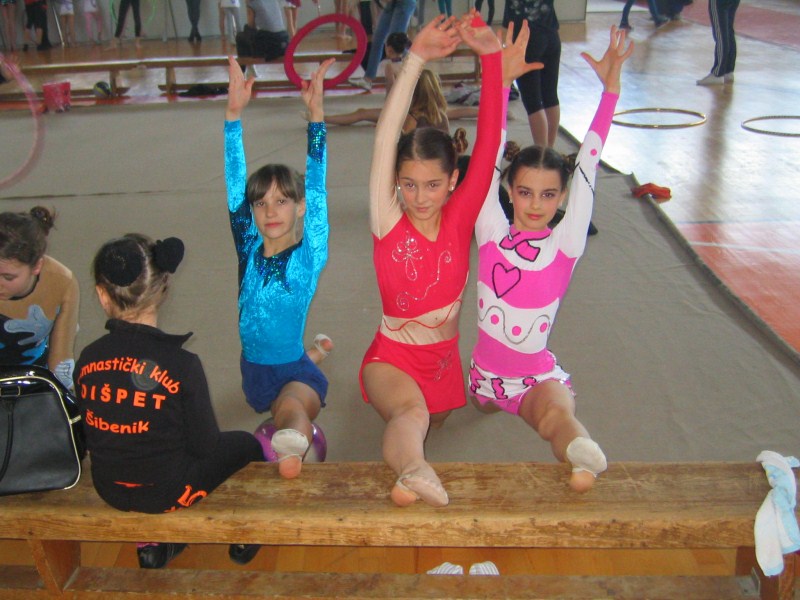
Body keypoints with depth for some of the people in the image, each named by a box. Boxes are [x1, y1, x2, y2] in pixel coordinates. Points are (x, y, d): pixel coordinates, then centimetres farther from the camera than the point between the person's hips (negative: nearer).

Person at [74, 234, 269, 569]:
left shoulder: (88, 359, -12)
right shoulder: (182, 364, -25)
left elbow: (86, 438, 1)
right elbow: (205, 446, -16)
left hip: (109, 491, 5)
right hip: (168, 494, -4)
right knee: (245, 444, 20)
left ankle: (152, 543, 29)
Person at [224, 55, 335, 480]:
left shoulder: (309, 256, -9)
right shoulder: (248, 252, 0)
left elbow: (316, 187, -17)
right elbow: (234, 183, -6)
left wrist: (315, 114, -22)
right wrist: (234, 114, -12)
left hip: (297, 370, -10)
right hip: (255, 370, 11)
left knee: (292, 404, -34)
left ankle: (293, 443, -67)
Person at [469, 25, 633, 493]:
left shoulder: (565, 245, -7)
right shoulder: (492, 234, -4)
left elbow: (587, 167, -14)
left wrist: (610, 85, -18)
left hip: (540, 375, -7)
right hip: (487, 372, 7)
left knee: (556, 412, -31)